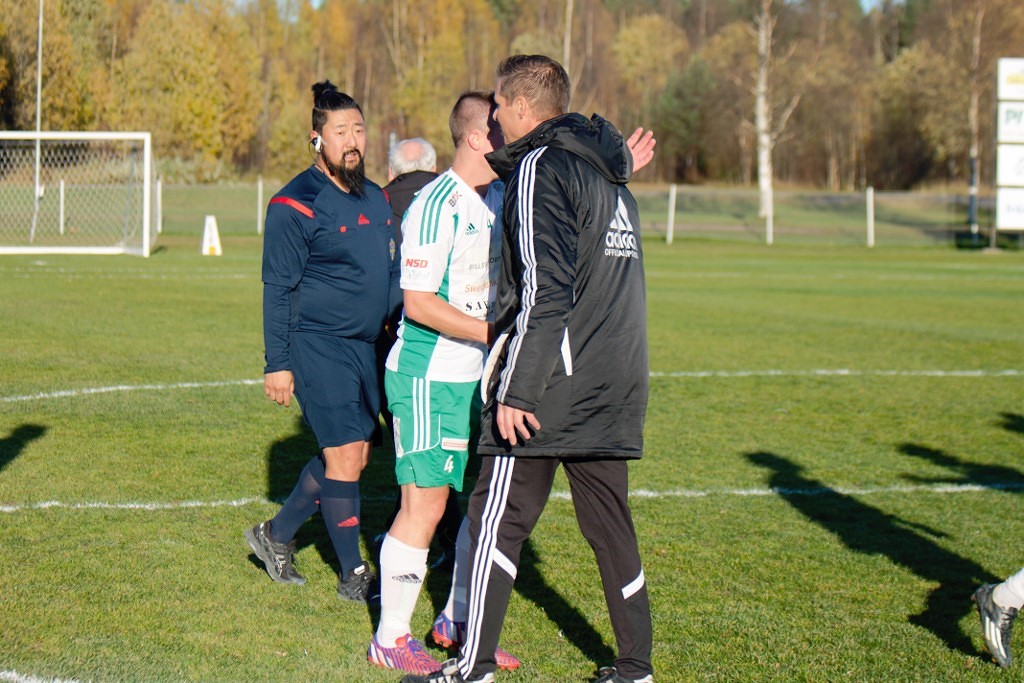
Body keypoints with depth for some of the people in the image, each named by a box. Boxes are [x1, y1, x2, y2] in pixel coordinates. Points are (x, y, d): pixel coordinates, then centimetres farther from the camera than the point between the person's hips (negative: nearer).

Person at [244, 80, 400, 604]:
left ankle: (276, 534, 30)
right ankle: (353, 575, 5)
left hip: (363, 346, 8)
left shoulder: (375, 198, 12)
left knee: (352, 453, 13)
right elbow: (278, 289, -11)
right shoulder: (296, 205, -11)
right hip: (316, 346, -8)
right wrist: (277, 363, -14)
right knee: (345, 455, -7)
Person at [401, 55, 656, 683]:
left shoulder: (539, 169, -10)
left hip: (550, 390, -8)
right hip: (615, 390, 8)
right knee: (611, 525, 12)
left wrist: (517, 390, -20)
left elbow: (544, 291, -19)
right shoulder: (611, 179, 17)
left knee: (498, 520, 0)